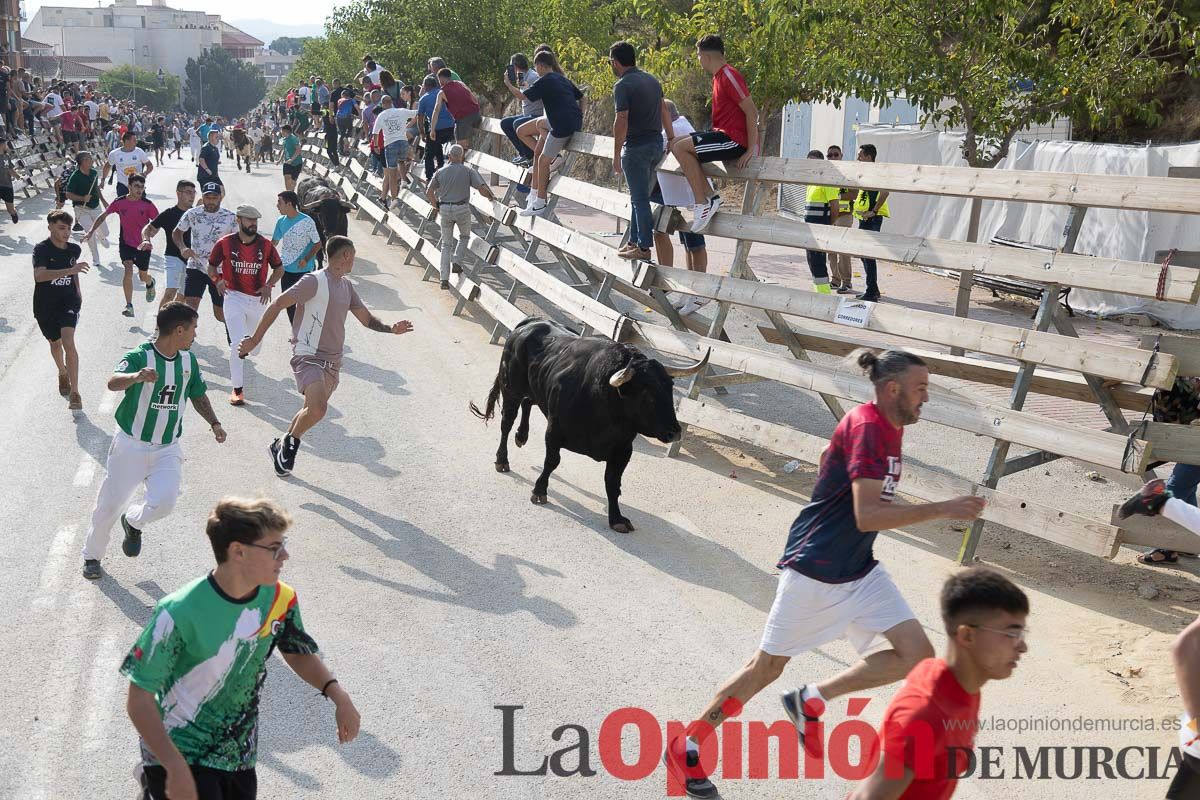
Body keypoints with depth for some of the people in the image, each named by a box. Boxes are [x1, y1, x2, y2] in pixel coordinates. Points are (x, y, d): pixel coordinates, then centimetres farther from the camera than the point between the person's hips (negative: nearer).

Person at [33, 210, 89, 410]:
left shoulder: (74, 249, 0)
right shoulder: (42, 249, -16)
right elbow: (39, 275, -33)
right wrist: (70, 270, -40)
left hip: (68, 301, 1)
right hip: (45, 306, -1)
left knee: (68, 342, -19)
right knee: (56, 343, 18)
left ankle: (74, 392, -20)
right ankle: (63, 373, 51)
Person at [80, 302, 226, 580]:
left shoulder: (188, 360, 2)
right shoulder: (139, 356, -17)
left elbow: (198, 395, 17)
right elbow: (112, 382, -35)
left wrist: (214, 423, 2)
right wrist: (136, 376, -57)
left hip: (167, 449, 4)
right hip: (131, 444, -3)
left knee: (164, 501, -16)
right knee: (110, 504, 5)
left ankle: (134, 522, 18)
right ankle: (92, 556, 30)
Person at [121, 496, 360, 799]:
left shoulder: (279, 600, -11)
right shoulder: (180, 614, -25)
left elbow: (298, 653, 7)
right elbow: (139, 700, -20)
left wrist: (337, 694, -9)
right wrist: (177, 770, -25)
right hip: (177, 751, -5)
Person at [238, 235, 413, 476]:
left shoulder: (346, 286, 14)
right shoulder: (315, 281, -12)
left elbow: (366, 318, 20)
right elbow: (277, 305, -12)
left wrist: (390, 328, 1)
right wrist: (255, 340, -13)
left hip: (333, 362, 8)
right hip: (308, 357, -8)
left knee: (313, 410, 14)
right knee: (318, 408, -25)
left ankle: (281, 447, 33)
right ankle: (290, 442, 0)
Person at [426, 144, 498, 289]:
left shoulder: (441, 172, 3)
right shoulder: (468, 170, -4)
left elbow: (429, 191, 2)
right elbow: (482, 189, -10)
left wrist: (436, 206, 17)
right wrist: (491, 197, 10)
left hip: (445, 209, 2)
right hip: (462, 209, -2)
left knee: (446, 244, 11)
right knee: (465, 236, 26)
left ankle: (444, 279, 3)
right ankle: (457, 262, 6)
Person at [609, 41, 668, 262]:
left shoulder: (623, 86, -14)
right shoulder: (652, 80, 12)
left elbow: (621, 121, -19)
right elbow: (664, 112, 18)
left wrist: (616, 155, -15)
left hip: (636, 147, -8)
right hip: (657, 144, 8)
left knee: (640, 198, -3)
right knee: (639, 196, 17)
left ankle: (644, 248, 0)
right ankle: (634, 241, 24)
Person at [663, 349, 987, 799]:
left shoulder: (889, 428, 8)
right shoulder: (866, 427, -21)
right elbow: (867, 516, -29)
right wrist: (942, 510, -27)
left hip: (859, 571, 9)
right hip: (813, 571, -9)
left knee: (917, 655, -4)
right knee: (768, 666, 2)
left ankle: (810, 701, 10)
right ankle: (685, 748, 19)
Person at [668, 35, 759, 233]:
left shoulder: (729, 76, -14)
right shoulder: (719, 76, 17)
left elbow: (752, 111, -19)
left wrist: (751, 150, -22)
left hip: (735, 139, -10)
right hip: (724, 134, 10)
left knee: (681, 148, -20)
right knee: (675, 143, 10)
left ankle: (703, 203, -17)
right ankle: (709, 197, 3)